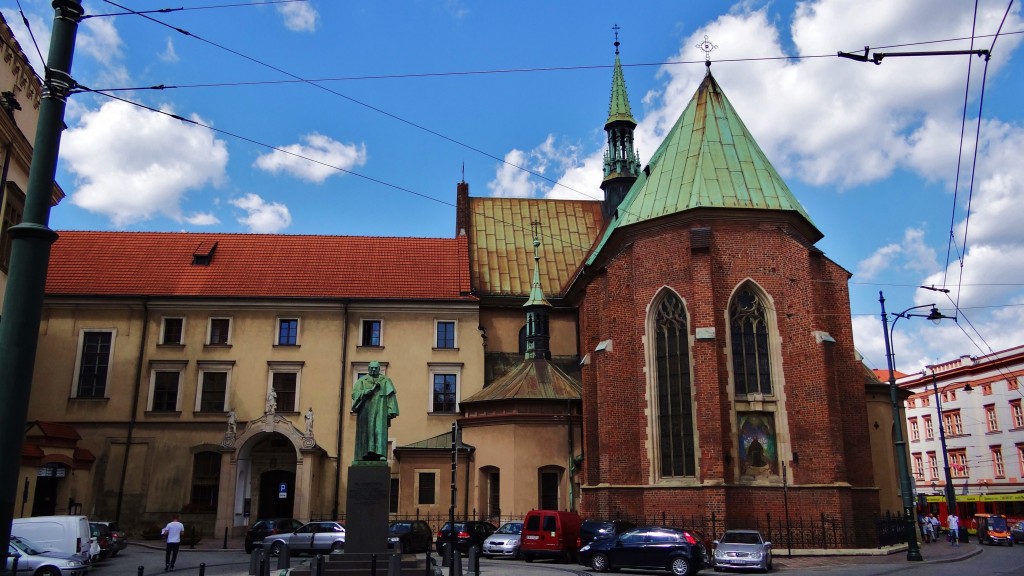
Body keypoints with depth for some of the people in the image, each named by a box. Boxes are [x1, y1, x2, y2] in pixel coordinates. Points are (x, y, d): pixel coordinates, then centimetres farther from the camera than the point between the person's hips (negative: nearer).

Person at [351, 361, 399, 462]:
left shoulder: (386, 381, 10)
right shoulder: (362, 381, 12)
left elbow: (391, 396, 3)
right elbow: (355, 393, -2)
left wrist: (391, 411, -9)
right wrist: (370, 389, -12)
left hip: (379, 411, -1)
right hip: (365, 412, 1)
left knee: (380, 430, -15)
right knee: (366, 433, -3)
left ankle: (380, 453, -26)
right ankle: (365, 456, 0)